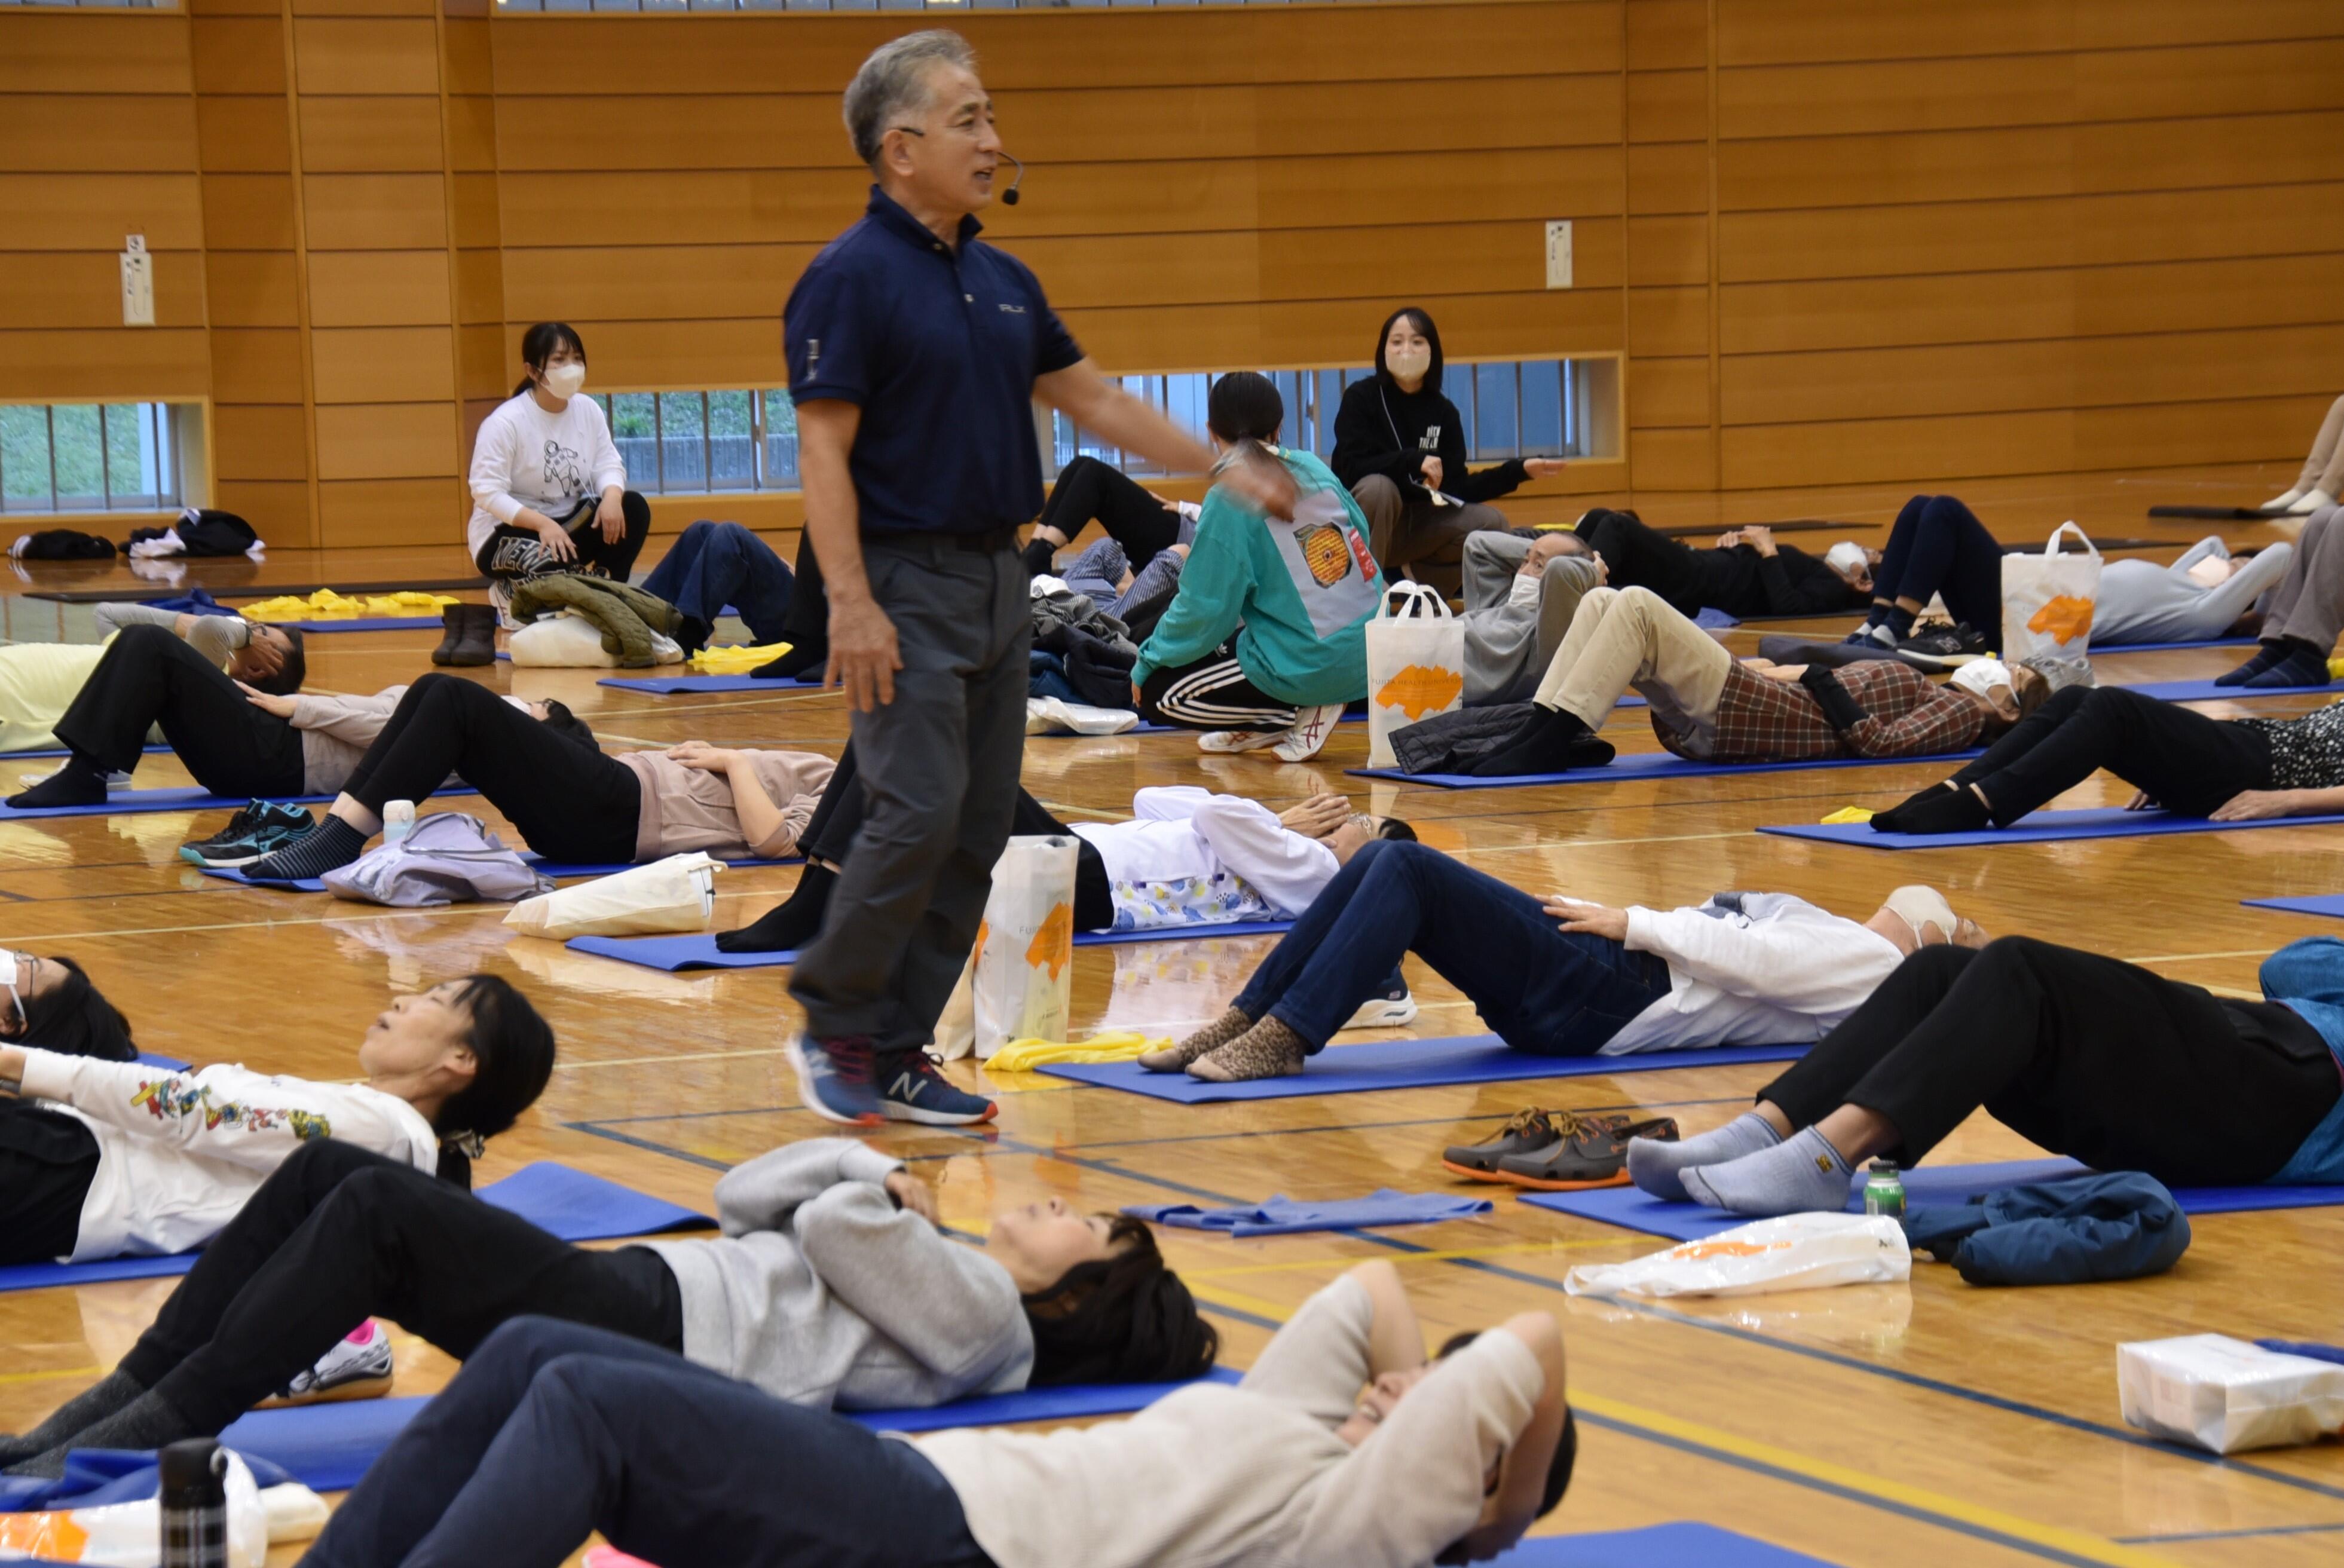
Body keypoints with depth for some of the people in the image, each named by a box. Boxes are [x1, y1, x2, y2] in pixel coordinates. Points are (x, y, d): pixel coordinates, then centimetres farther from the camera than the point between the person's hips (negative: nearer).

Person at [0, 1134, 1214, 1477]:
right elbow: (749, 1196, 27)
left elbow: (832, 1225, -13)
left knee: (379, 1210, -25)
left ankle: (153, 1430, -28)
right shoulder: (940, 1277, 26)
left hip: (653, 1349, -9)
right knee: (328, 1170, -6)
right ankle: (105, 1406, -12)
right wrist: (875, 1167, 14)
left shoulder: (987, 1316, -2)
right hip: (641, 1293, 9)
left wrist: (866, 1192, 8)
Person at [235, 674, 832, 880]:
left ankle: (341, 840, -24)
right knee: (437, 694, -3)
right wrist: (729, 759, 15)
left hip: (615, 819, -9)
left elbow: (771, 837, -20)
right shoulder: (820, 772, 24)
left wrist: (736, 763, -7)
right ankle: (331, 828, -11)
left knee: (459, 706, -20)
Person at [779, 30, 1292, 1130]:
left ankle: (896, 1052, 11)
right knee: (917, 815, -14)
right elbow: (824, 449, -14)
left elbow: (1093, 400, 21)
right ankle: (832, 1022, 3)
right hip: (905, 584, -8)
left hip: (997, 579, 8)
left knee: (977, 835, 5)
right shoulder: (851, 278, -10)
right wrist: (850, 604, -22)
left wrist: (1231, 474, 20)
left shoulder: (1001, 282, 13)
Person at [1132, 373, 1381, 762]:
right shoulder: (1313, 469, 7)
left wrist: (1149, 661, 4)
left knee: (1155, 695, 2)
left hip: (1305, 669, -8)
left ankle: (1300, 714, -3)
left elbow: (1204, 612, -10)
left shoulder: (1230, 498, -11)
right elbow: (1362, 546, 17)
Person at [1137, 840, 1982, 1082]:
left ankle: (1284, 1038, -27)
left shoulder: (1873, 964, 1)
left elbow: (1746, 960, -12)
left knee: (1406, 871, -21)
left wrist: (1631, 924, -9)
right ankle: (1243, 1021, -9)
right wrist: (1599, 913, 17)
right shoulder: (1845, 942, 29)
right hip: (1598, 978, 9)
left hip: (1602, 1001, -9)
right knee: (1387, 861, -4)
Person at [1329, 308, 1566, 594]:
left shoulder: (1443, 412, 4)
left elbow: (1456, 488, 0)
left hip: (1420, 522, 4)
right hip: (1364, 526, -4)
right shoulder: (1361, 398, -8)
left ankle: (1422, 573, 5)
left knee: (1491, 522, -14)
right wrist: (1414, 460, -28)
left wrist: (1519, 470, -7)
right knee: (1379, 487, -36)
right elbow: (1351, 468, -19)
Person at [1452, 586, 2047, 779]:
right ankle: (1541, 730, -11)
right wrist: (1781, 670, 12)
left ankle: (1552, 741, -27)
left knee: (1636, 607, -24)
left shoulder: (1962, 715, 3)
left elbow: (1884, 742, -15)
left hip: (1761, 719, -9)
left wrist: (1822, 682, -10)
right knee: (1604, 602, 1)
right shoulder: (1929, 693, 29)